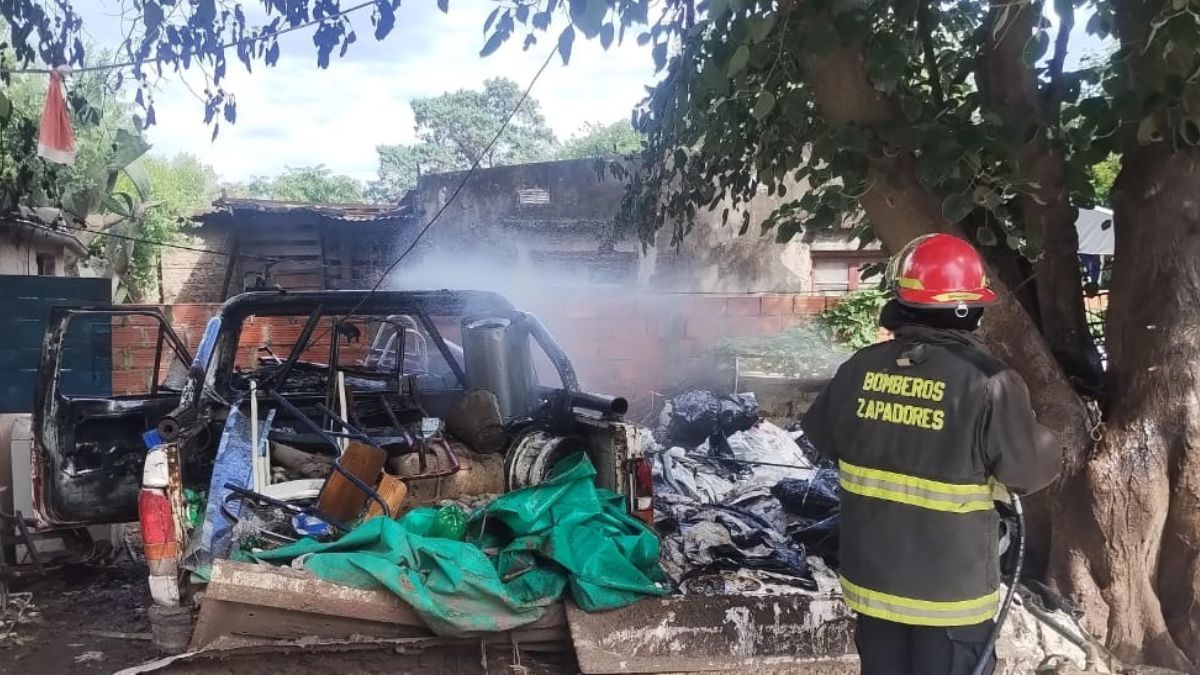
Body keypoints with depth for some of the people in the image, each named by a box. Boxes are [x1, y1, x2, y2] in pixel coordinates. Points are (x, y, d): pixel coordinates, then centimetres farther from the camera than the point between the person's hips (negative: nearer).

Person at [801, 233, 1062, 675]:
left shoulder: (859, 369, -7)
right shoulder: (987, 382, -20)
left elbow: (822, 440, 7)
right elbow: (1034, 470, -11)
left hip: (872, 580, 4)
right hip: (952, 590, -3)